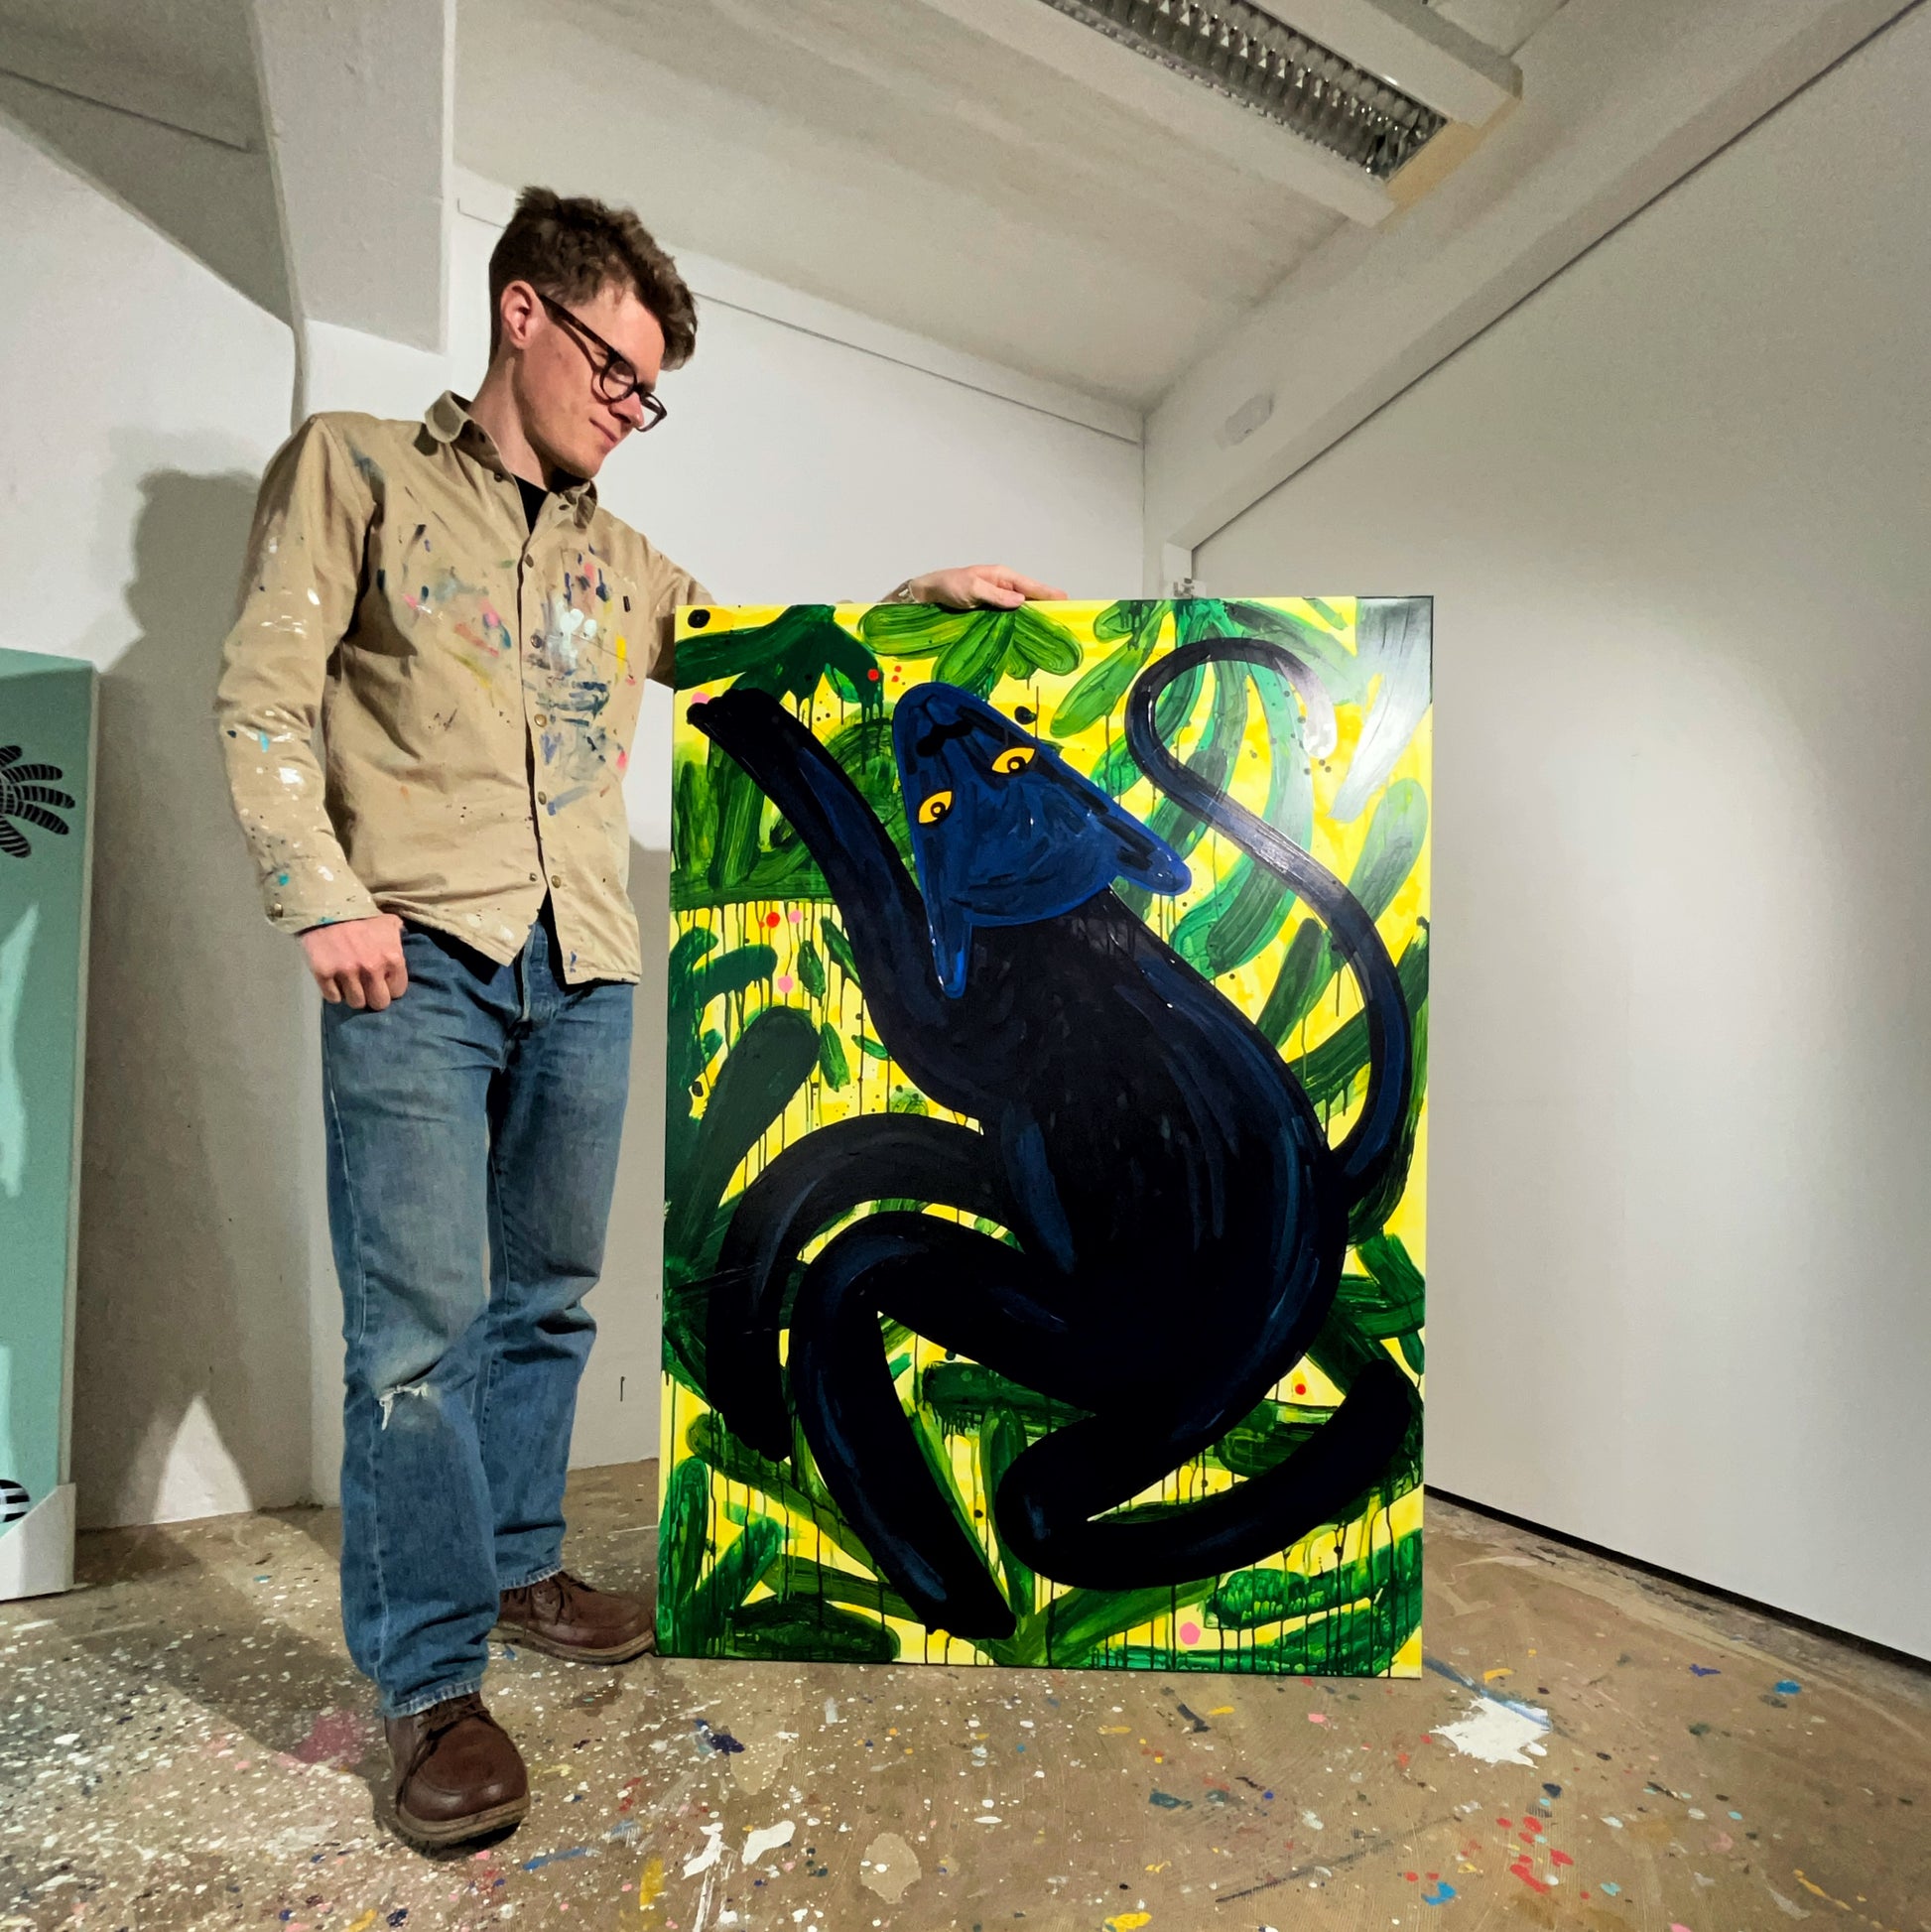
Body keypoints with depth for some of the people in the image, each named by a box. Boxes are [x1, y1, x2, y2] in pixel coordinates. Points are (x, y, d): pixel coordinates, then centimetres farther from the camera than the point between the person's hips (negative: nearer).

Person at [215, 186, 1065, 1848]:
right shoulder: (355, 469, 10)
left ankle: (514, 1569, 28)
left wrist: (924, 599, 17)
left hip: (581, 972, 5)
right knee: (420, 1312, -6)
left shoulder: (620, 559, 23)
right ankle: (433, 1681, 8)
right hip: (420, 958, -4)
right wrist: (327, 899, -10)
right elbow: (265, 697, 2)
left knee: (548, 1299, 10)